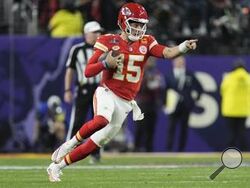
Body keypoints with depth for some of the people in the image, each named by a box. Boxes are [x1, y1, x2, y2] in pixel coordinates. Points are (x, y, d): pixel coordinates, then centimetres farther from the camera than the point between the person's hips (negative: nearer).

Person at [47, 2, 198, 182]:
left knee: (96, 142, 6)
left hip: (125, 103, 4)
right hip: (107, 93, -4)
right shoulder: (109, 41, -4)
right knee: (102, 120, -37)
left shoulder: (145, 43, 3)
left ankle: (56, 166, 20)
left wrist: (182, 48, -36)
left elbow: (166, 52, -16)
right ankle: (72, 142, -12)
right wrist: (107, 63, -22)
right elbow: (88, 71, -4)